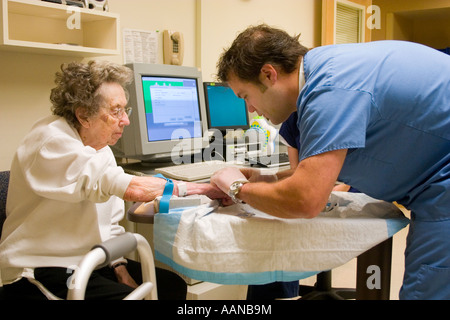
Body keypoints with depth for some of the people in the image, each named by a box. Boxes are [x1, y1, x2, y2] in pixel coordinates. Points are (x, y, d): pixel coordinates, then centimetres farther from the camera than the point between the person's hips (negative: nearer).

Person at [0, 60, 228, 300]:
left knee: (173, 286, 1)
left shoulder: (101, 150, 7)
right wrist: (208, 189, -25)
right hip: (41, 276, -8)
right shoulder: (53, 145, -22)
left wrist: (119, 266, -2)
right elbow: (131, 189, -30)